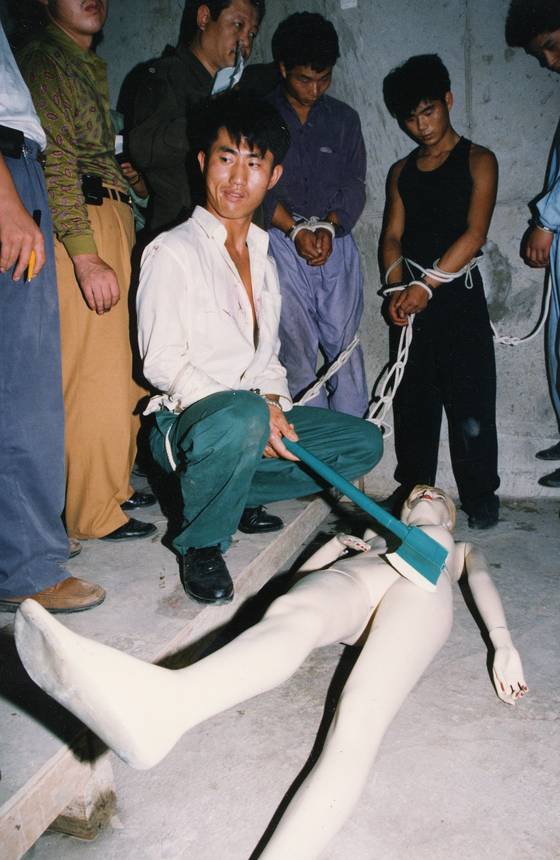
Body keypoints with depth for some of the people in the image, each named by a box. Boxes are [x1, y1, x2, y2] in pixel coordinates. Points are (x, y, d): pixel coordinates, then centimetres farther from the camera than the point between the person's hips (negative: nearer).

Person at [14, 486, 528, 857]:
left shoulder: (462, 550, 43)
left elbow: (484, 585, 20)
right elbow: (304, 568, 33)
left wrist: (503, 645, 4)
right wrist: (338, 544, 18)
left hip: (421, 591, -1)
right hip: (349, 578, 1)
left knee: (359, 723, -34)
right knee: (292, 615, -38)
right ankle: (163, 706, -70)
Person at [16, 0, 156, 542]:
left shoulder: (88, 65, 25)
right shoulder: (42, 60, -4)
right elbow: (54, 162, -15)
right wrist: (87, 256, -21)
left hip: (112, 221, 9)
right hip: (81, 232, -9)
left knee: (120, 366, 11)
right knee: (95, 371, -9)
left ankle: (115, 483, 22)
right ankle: (94, 512, -1)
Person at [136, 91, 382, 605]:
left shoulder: (262, 257, 16)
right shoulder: (173, 252, -7)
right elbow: (162, 363, -14)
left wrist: (274, 405, -4)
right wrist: (254, 410, -22)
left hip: (257, 415, 7)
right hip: (184, 423, -7)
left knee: (364, 443, -1)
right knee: (243, 419, -40)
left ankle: (237, 495, 6)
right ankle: (202, 542, -13)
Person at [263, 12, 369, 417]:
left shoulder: (344, 118, 16)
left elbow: (354, 185, 9)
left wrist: (328, 227, -8)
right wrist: (296, 230, -12)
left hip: (336, 241, 2)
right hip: (281, 243, -2)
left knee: (345, 343, -3)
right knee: (296, 347, -6)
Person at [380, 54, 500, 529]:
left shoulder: (478, 161, 3)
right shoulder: (402, 171, 17)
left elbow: (474, 233, -8)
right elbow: (392, 235, 9)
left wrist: (428, 284, -15)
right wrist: (398, 287, -8)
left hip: (457, 291, -4)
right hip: (410, 296, 4)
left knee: (470, 397, -4)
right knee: (413, 398, 7)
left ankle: (480, 494, 6)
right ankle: (413, 487, 18)